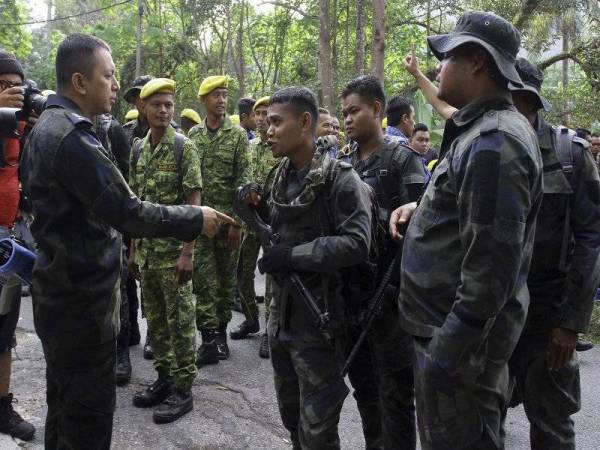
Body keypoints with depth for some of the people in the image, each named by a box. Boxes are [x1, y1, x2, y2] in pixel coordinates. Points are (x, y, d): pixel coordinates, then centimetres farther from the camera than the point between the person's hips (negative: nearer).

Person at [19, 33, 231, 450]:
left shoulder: (47, 127, 10)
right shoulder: (71, 137, -23)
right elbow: (126, 212, -24)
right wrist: (196, 219, -13)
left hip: (61, 290, 10)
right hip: (83, 297, -10)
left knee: (64, 404, 22)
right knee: (89, 415, 3)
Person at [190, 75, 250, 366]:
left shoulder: (238, 135, 0)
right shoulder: (193, 134, 8)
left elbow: (242, 179, -5)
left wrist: (237, 221, -11)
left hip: (227, 216, -2)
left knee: (226, 276, 8)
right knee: (203, 278, -3)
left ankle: (221, 331, 22)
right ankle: (208, 337, 1)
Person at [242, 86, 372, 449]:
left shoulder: (340, 178, -15)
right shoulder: (282, 175, 8)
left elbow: (357, 244, -25)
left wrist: (292, 255, -23)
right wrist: (259, 209, -2)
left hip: (318, 321, -7)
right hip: (282, 316, 8)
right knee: (291, 416, 22)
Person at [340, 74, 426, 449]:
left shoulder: (403, 159, -7)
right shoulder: (344, 164, 11)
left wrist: (399, 288, -21)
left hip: (389, 295, -6)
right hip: (351, 293, 6)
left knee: (395, 391, 3)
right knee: (363, 384, 17)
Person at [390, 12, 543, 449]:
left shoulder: (494, 142, -23)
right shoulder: (482, 129, 10)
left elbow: (492, 263, -26)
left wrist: (447, 351, -22)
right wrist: (422, 209, 7)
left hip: (461, 335, -10)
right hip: (449, 323, 10)